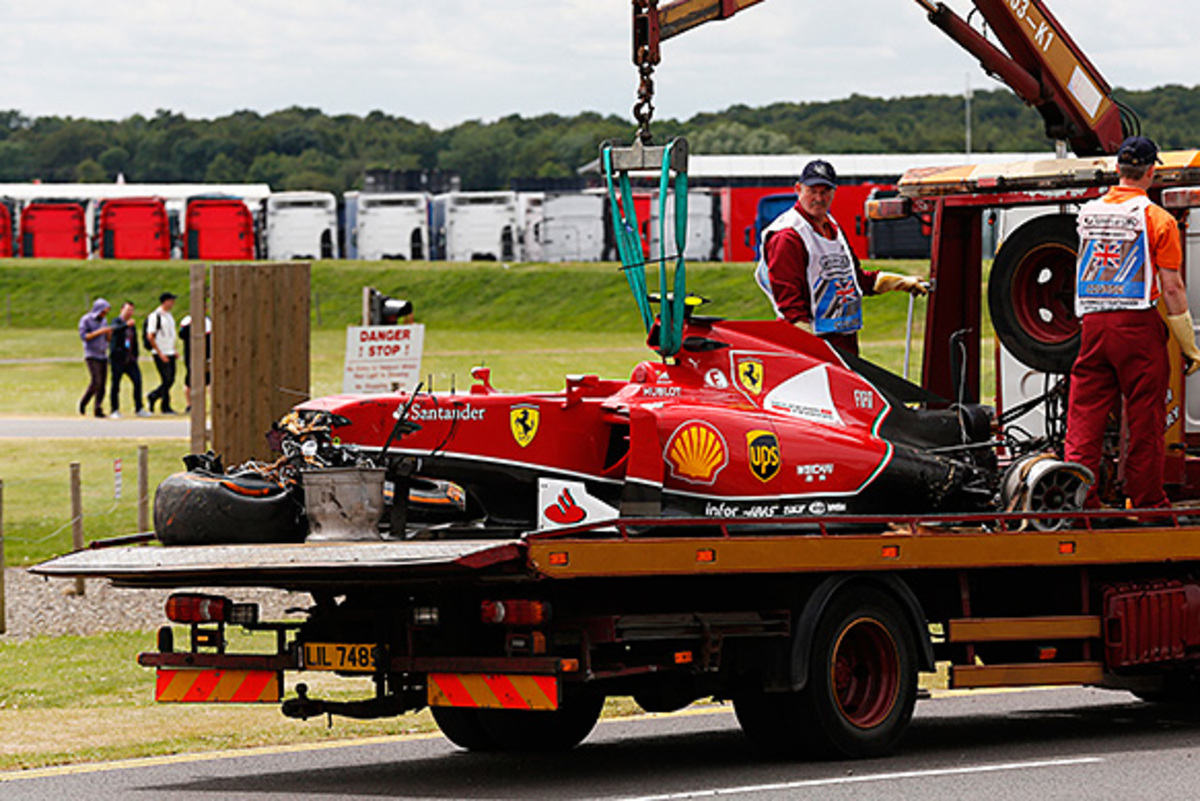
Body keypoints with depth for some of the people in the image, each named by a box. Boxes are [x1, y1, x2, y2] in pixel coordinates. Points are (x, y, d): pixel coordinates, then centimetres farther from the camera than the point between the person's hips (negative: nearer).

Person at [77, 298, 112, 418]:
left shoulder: (102, 321, 13)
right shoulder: (85, 320, -4)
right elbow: (83, 336, -13)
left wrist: (109, 333, -6)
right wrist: (99, 332, -20)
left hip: (103, 356, 6)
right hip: (91, 356, -6)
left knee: (102, 385, -3)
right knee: (96, 381, -18)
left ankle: (98, 410, 0)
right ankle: (83, 403, -2)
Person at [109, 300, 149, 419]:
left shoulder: (132, 325, 17)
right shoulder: (117, 321, -4)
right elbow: (115, 329, -28)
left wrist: (135, 356, 12)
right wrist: (126, 325, -46)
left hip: (130, 359, 6)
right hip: (118, 359, -6)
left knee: (138, 381, -5)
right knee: (116, 385, -2)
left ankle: (138, 409, 1)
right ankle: (115, 410, 7)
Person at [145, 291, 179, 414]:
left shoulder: (169, 315, 15)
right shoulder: (155, 316, -12)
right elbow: (150, 337, -16)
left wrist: (174, 350, 14)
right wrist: (160, 353, -18)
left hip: (170, 354, 8)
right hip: (161, 354, -8)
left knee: (170, 380, 8)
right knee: (166, 380, -6)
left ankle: (153, 397, 23)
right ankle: (166, 407, 2)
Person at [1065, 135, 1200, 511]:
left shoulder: (1088, 212, 8)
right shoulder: (1157, 219, -5)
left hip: (1093, 325, 4)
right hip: (1137, 324, -4)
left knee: (1084, 417, 4)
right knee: (1145, 422, 4)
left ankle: (1077, 503, -1)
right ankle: (1147, 502, 8)